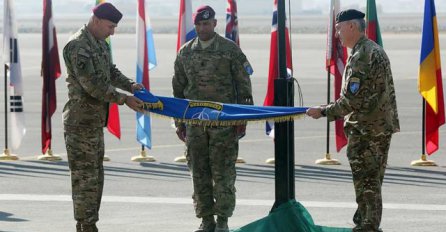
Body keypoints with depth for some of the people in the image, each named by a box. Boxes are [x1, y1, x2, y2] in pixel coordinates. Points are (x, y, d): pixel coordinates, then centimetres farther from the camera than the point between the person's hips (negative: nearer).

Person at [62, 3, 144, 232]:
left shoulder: (100, 44, 13)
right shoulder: (78, 46, -18)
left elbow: (110, 71, 21)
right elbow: (92, 84, -23)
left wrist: (129, 84, 1)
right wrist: (123, 99, -21)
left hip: (95, 121, 10)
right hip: (81, 121, -10)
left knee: (95, 176, 14)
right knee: (85, 176, -7)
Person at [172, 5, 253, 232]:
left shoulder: (230, 49, 0)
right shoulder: (185, 52, 11)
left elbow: (244, 85, 1)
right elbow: (178, 89, 17)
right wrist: (179, 122, 14)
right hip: (195, 122, 4)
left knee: (223, 171, -3)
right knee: (199, 173, 5)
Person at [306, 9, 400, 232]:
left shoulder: (361, 57, -19)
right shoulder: (375, 50, 14)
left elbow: (351, 101, -22)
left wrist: (323, 111, -12)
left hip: (366, 131, -10)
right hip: (382, 126, 10)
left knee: (366, 183, -4)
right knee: (372, 182, 16)